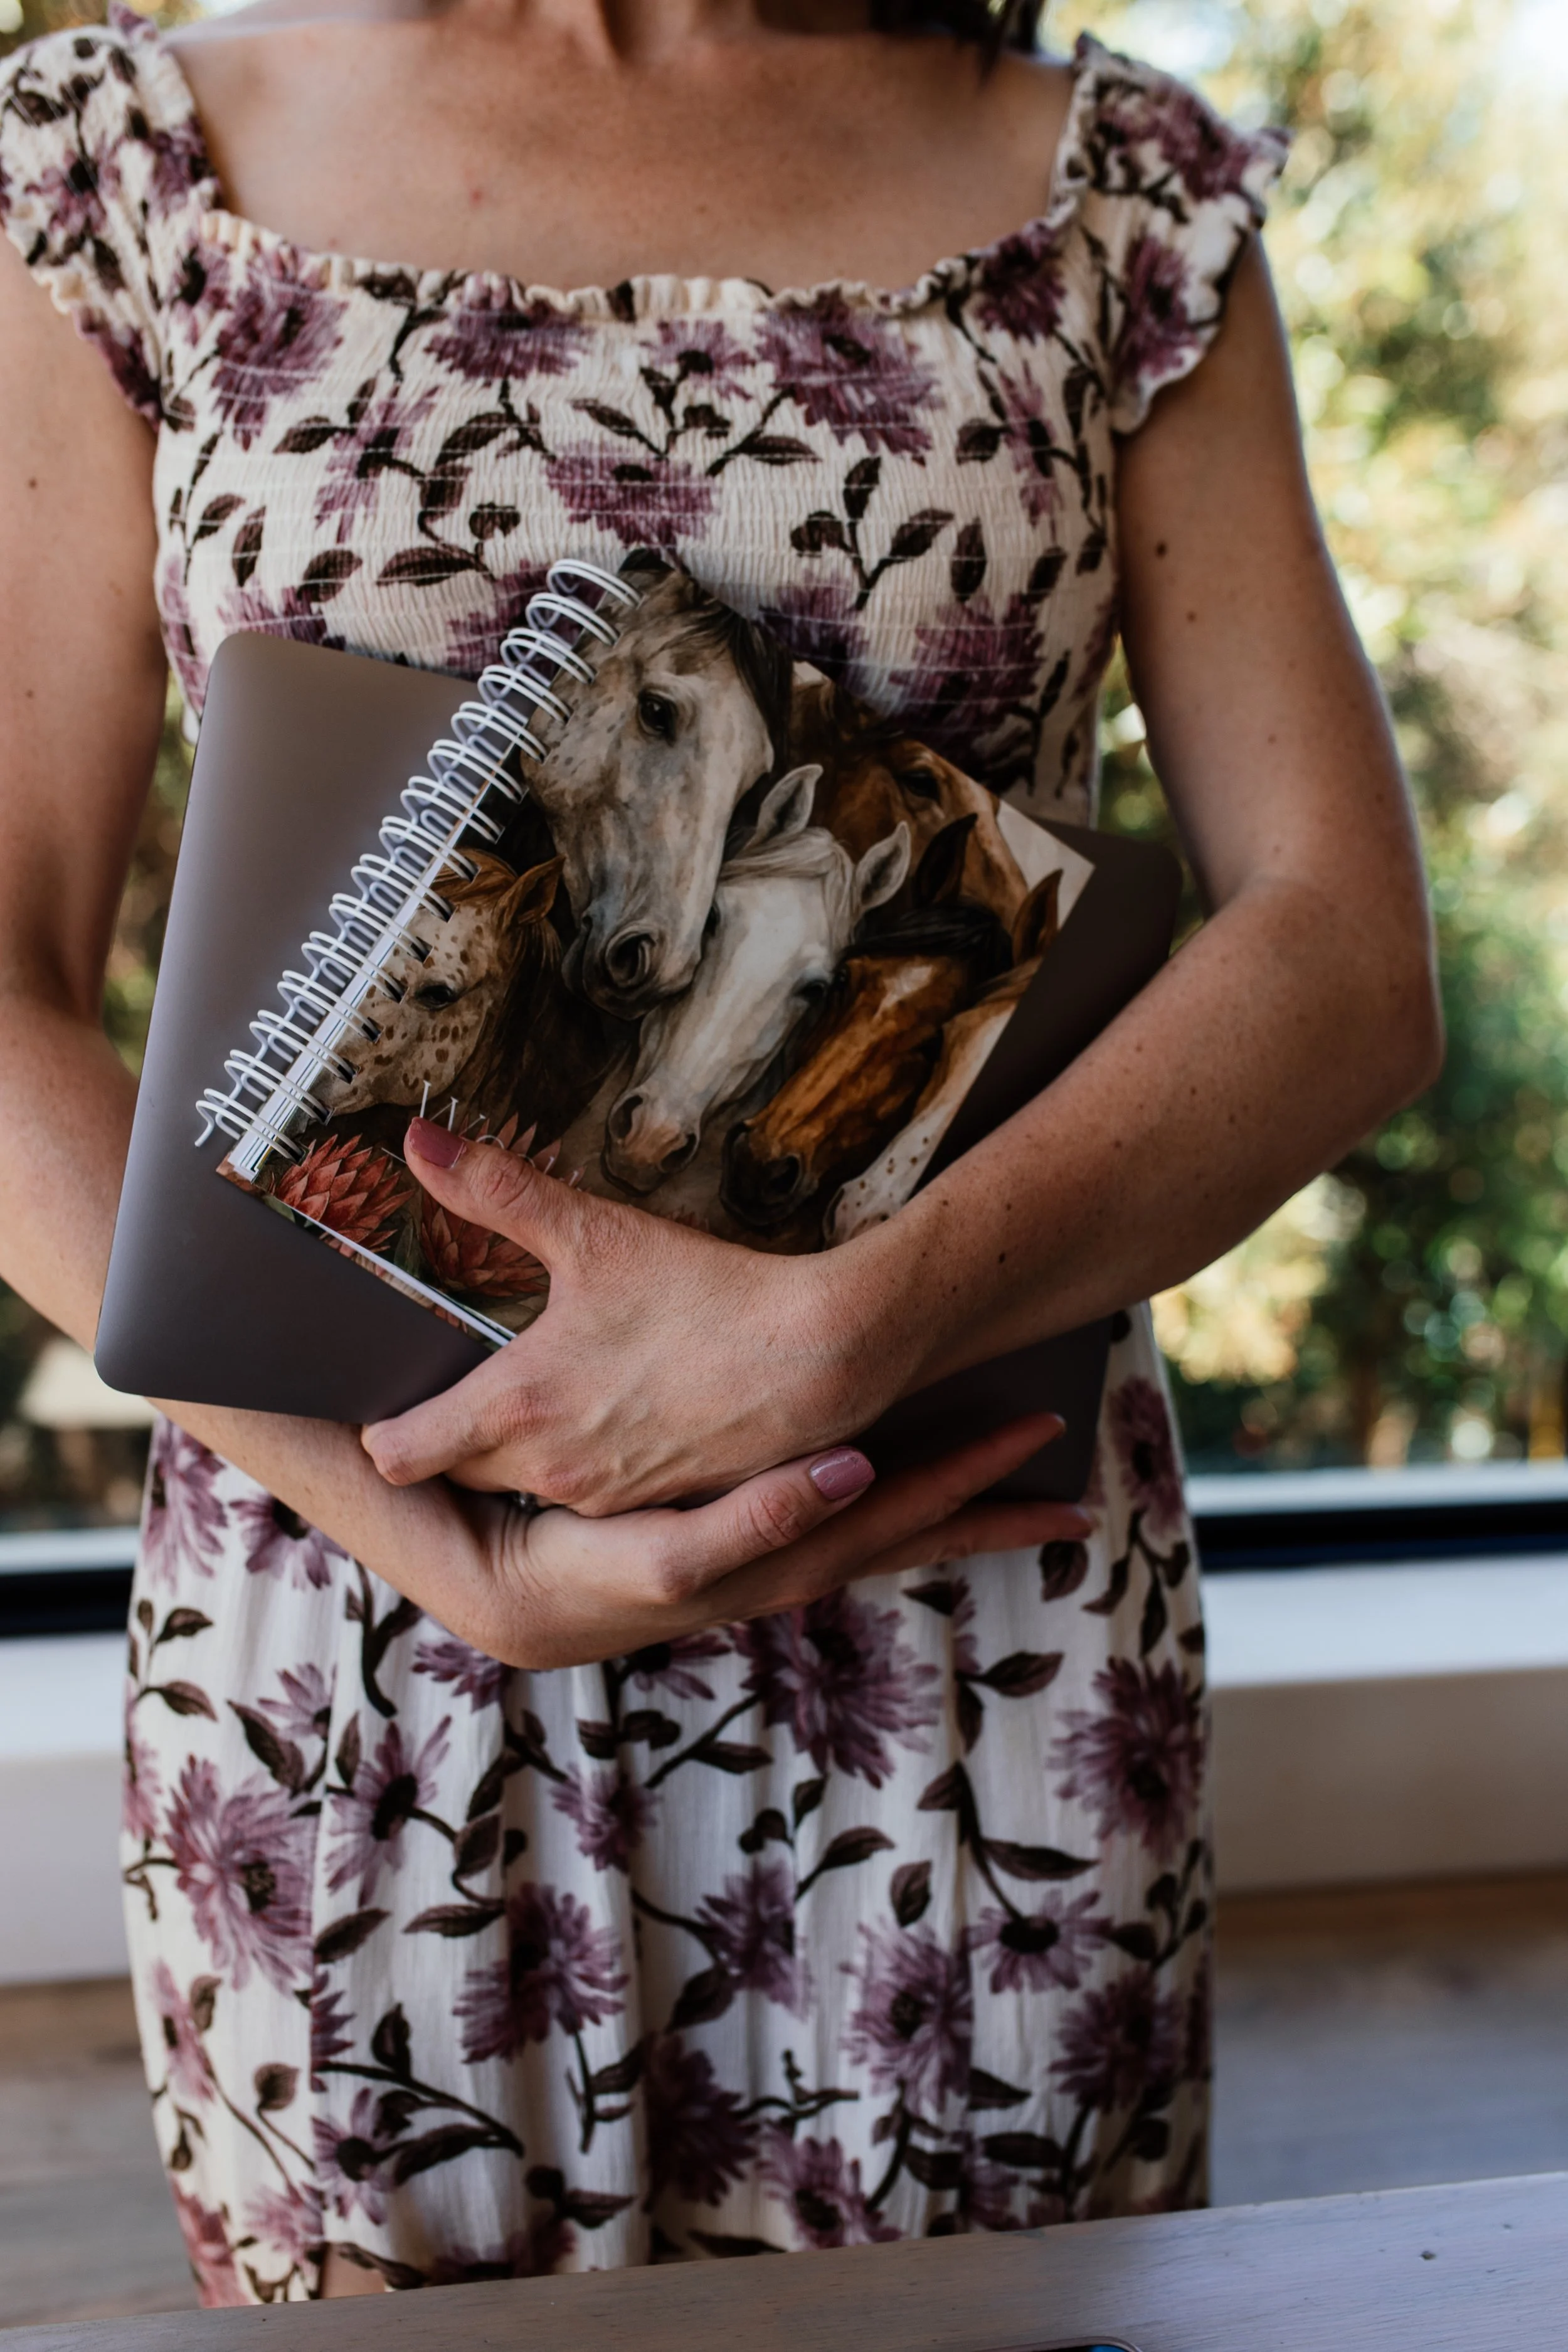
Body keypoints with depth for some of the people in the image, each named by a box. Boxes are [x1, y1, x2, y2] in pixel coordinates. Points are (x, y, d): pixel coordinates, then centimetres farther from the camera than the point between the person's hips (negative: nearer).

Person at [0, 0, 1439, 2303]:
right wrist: (458, 1562, -15)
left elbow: (1351, 959, -4)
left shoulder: (1119, 192, 4)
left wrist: (842, 1325, -20)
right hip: (354, 1621, 0)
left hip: (973, 1618, 1)